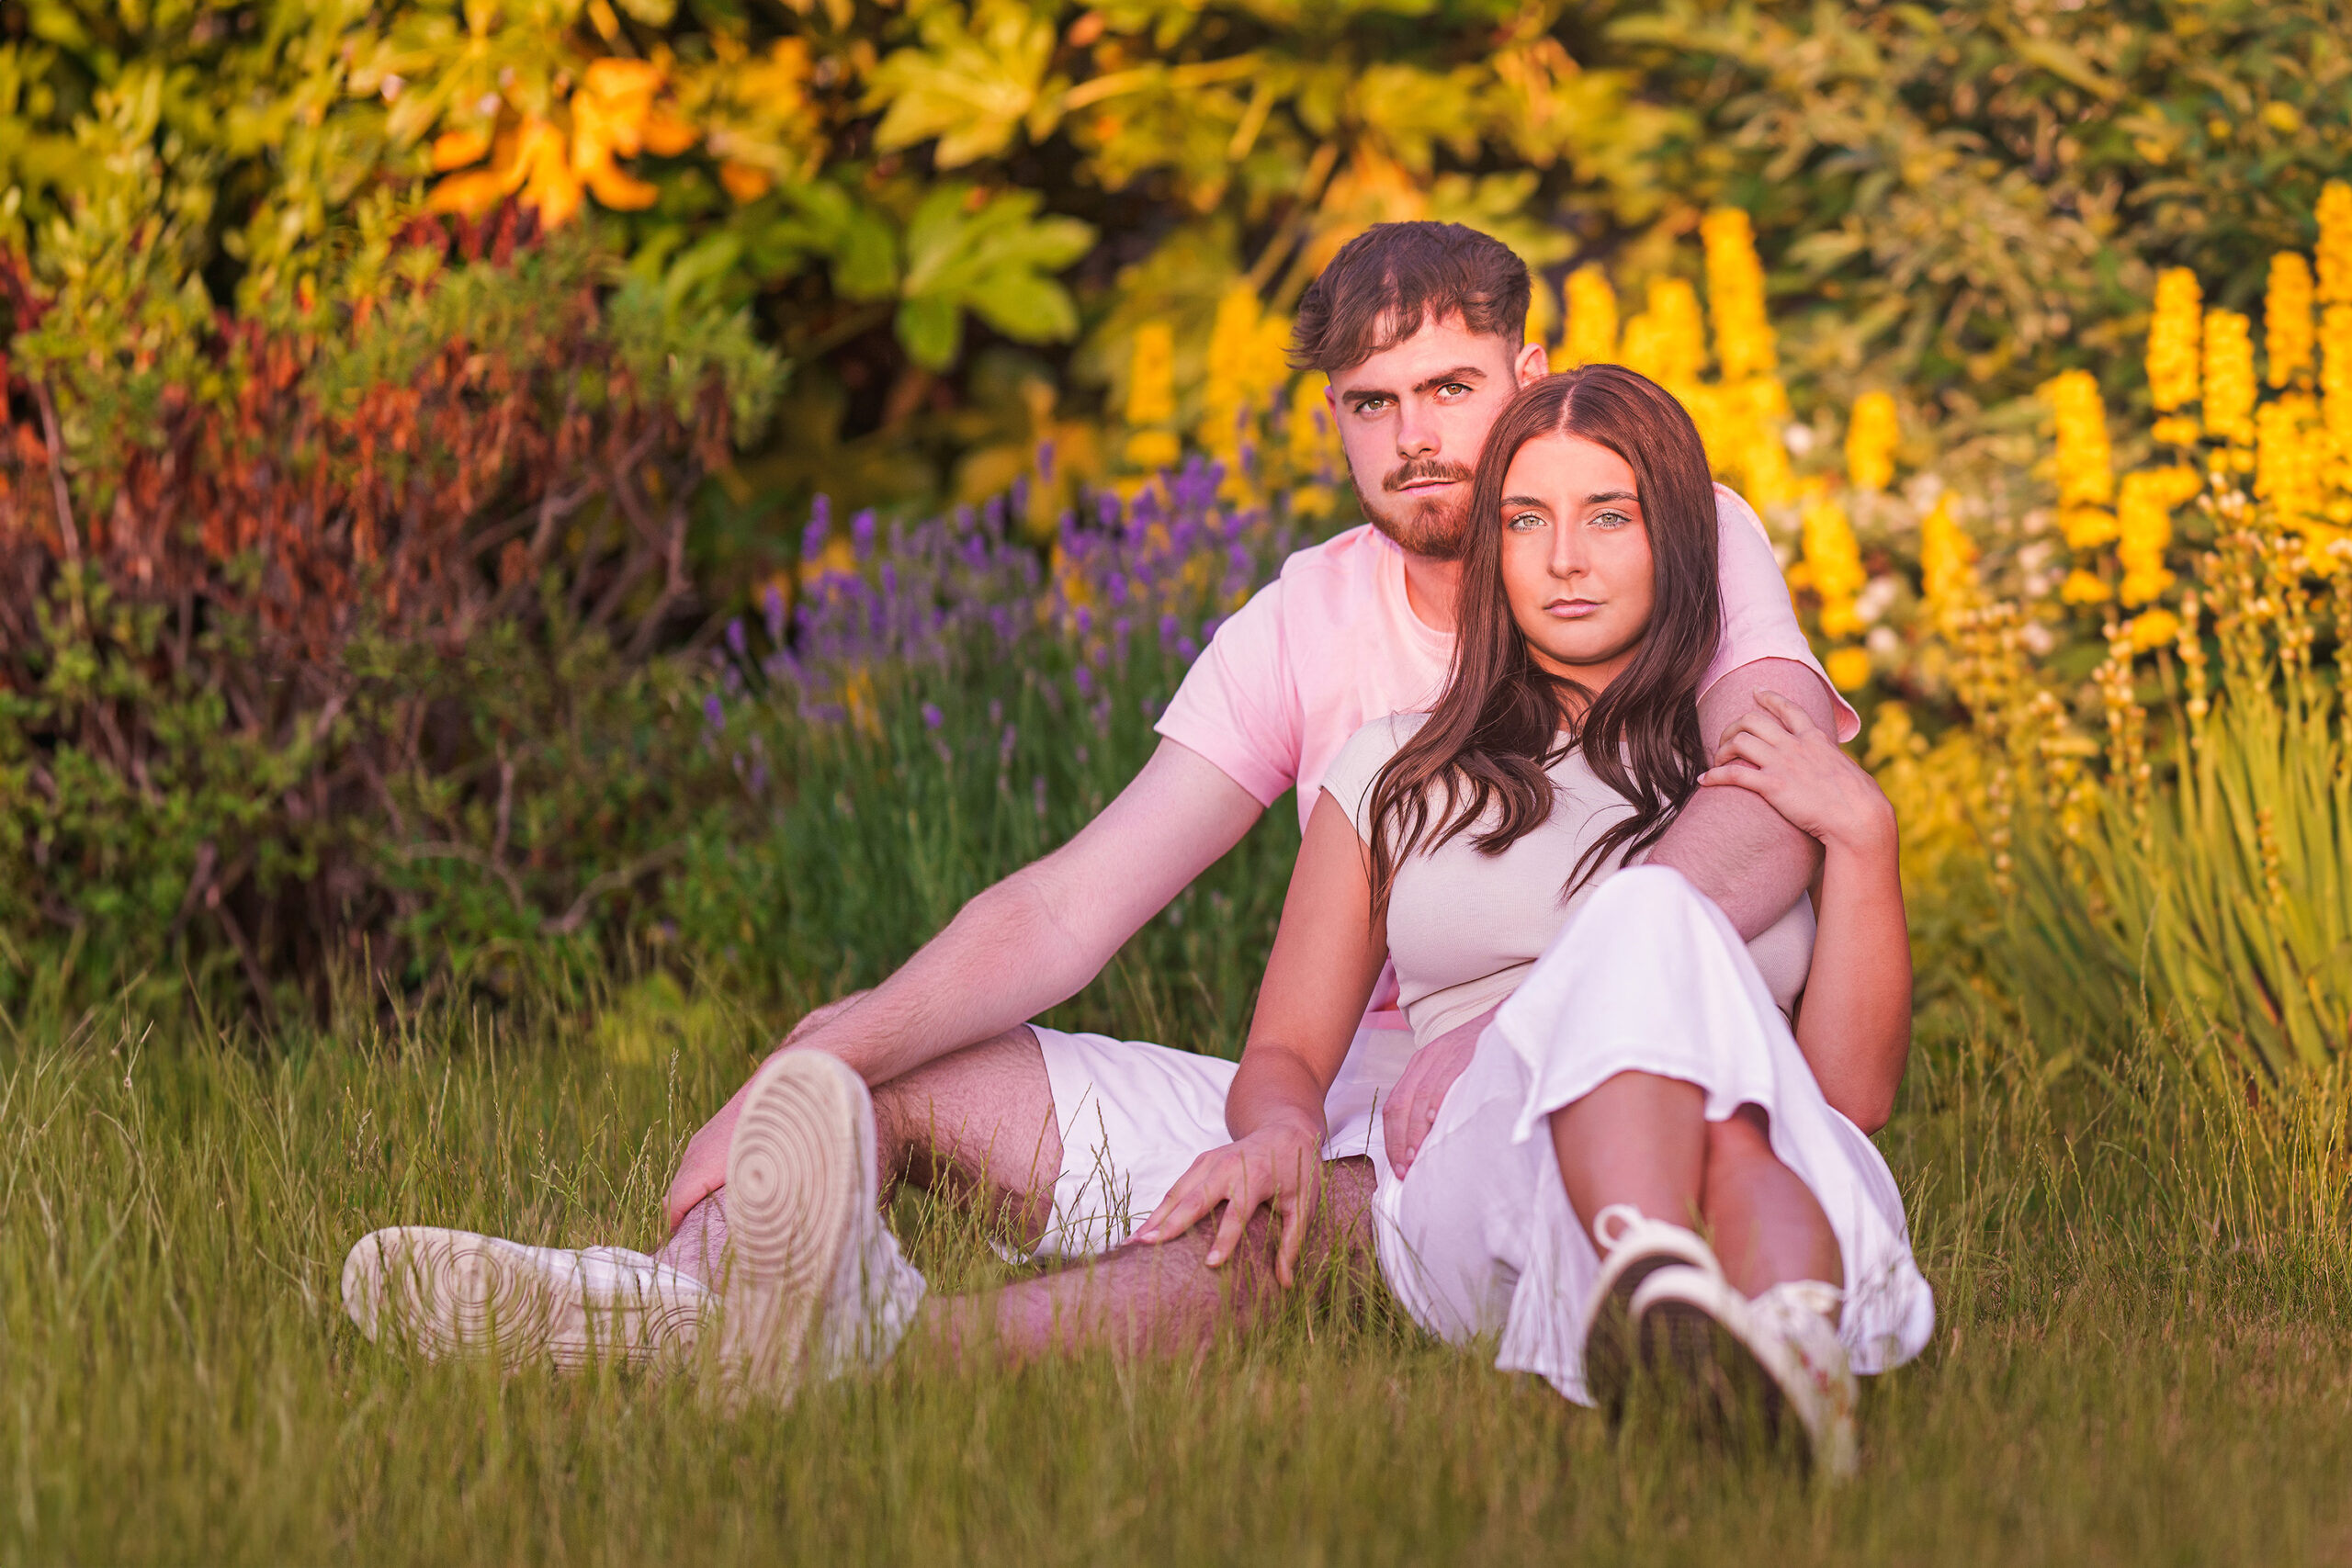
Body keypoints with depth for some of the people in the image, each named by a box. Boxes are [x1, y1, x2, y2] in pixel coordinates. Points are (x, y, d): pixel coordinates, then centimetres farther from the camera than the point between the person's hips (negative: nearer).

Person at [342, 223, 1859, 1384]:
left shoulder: (1682, 541, -4)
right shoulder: (1308, 622, 7)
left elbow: (1776, 812, -24)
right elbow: (1071, 904, -1)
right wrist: (812, 1072, -18)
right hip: (1323, 1103, 6)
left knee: (1345, 1223, -41)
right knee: (882, 1073, -6)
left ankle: (900, 1340, -64)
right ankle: (697, 1290, -39)